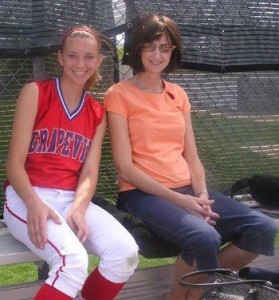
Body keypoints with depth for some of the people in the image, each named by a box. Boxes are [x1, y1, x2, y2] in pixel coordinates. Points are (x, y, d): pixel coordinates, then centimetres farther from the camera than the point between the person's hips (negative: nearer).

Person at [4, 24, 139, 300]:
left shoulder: (97, 113, 14)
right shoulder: (35, 92, 0)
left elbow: (89, 172, 4)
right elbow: (14, 164, -6)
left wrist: (78, 209, -17)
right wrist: (34, 204, -25)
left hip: (72, 199, 5)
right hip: (27, 197, -4)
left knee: (126, 252, -23)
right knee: (73, 259, -33)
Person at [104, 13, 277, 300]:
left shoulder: (179, 95, 17)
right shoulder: (119, 94, -2)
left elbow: (191, 156, 13)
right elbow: (125, 167, -9)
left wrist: (202, 194, -7)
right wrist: (177, 199, -16)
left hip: (187, 190, 6)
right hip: (143, 193, -6)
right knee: (205, 238, -35)